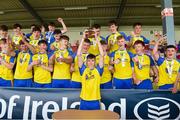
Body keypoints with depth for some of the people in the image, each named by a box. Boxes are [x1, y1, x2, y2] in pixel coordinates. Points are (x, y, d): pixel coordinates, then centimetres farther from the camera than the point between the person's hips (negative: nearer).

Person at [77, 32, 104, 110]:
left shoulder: (98, 70, 2)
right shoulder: (83, 70, 3)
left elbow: (102, 55, -5)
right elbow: (78, 55, -4)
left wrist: (97, 39, -6)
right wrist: (83, 39, -6)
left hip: (95, 101, 0)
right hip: (84, 101, 0)